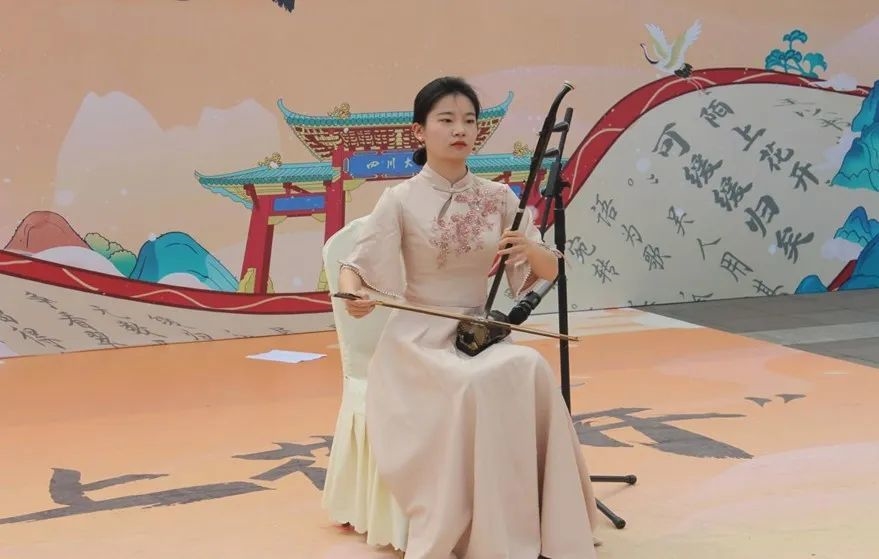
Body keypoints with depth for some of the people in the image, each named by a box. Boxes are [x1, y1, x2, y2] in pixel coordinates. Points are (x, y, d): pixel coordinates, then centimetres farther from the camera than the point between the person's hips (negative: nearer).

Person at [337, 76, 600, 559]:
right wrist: (354, 295, -31)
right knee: (477, 384, -34)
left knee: (529, 370, -29)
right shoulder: (401, 201, -6)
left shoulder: (499, 198, 5)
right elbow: (354, 265, -7)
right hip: (419, 339, -3)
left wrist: (529, 248, -16)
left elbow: (550, 271, 7)